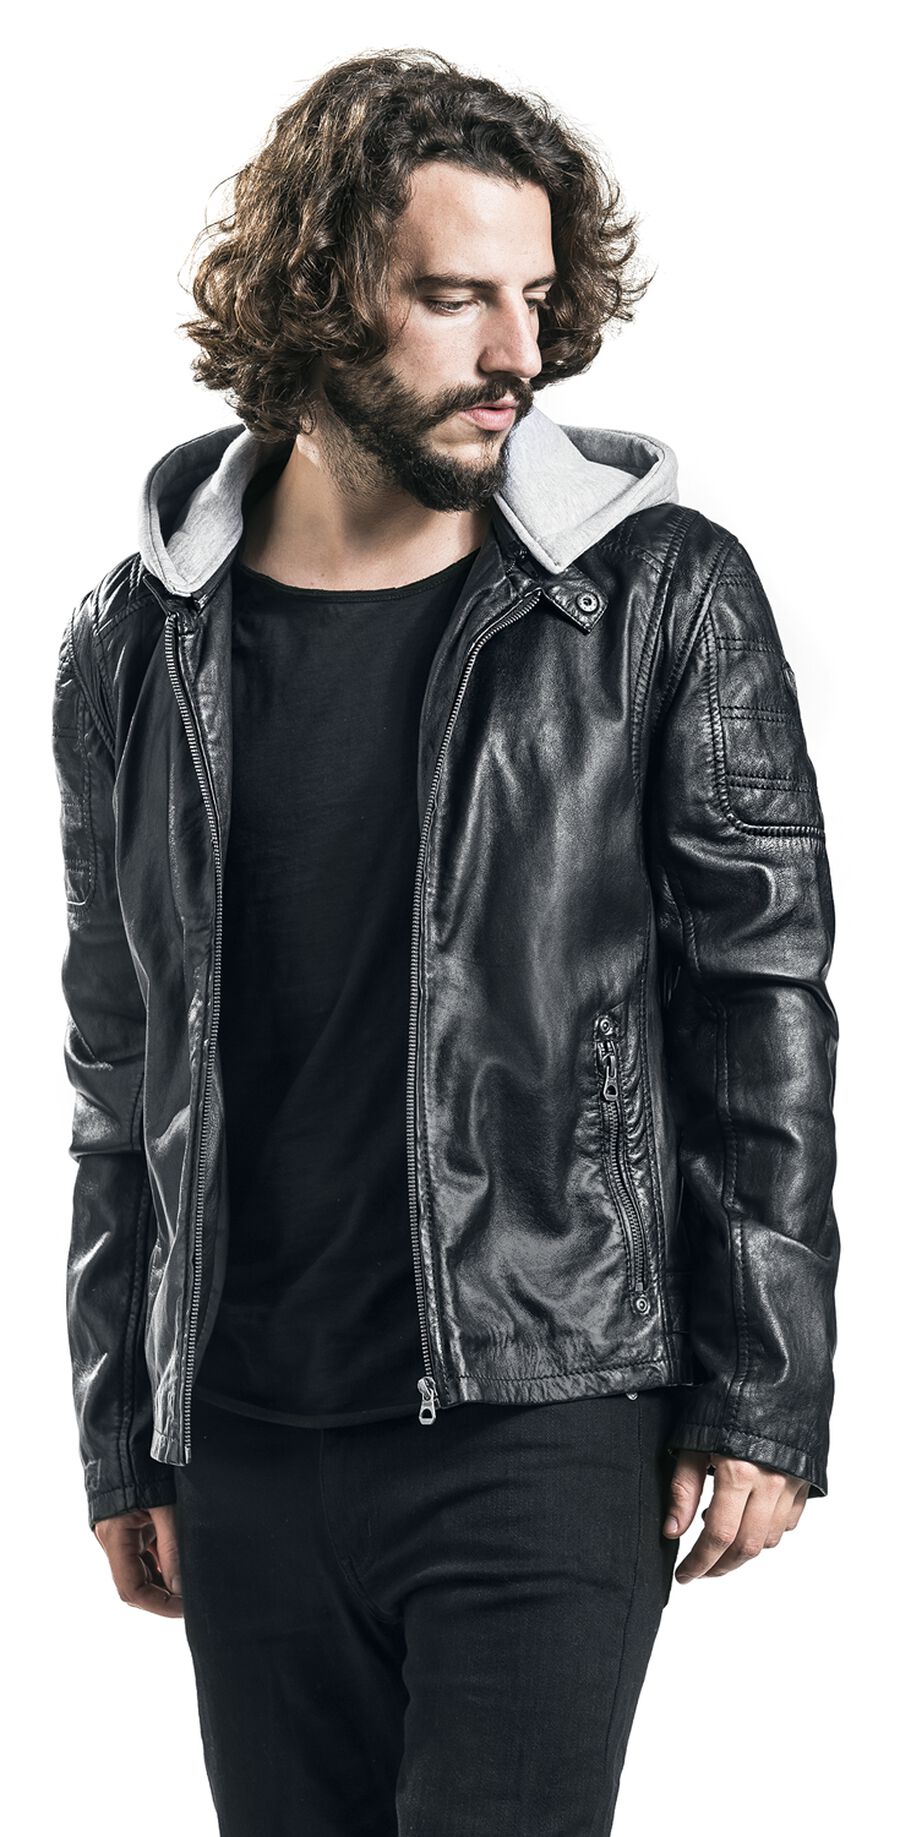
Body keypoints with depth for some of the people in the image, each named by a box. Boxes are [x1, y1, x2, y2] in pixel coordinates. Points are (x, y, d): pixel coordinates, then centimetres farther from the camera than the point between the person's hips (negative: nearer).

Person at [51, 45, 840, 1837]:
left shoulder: (659, 598, -3)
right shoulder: (138, 643, 5)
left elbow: (762, 1006, -2)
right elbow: (120, 1074, 11)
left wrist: (763, 1397, -5)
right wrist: (122, 1439, 11)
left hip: (546, 1430, -3)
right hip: (246, 1452, 3)